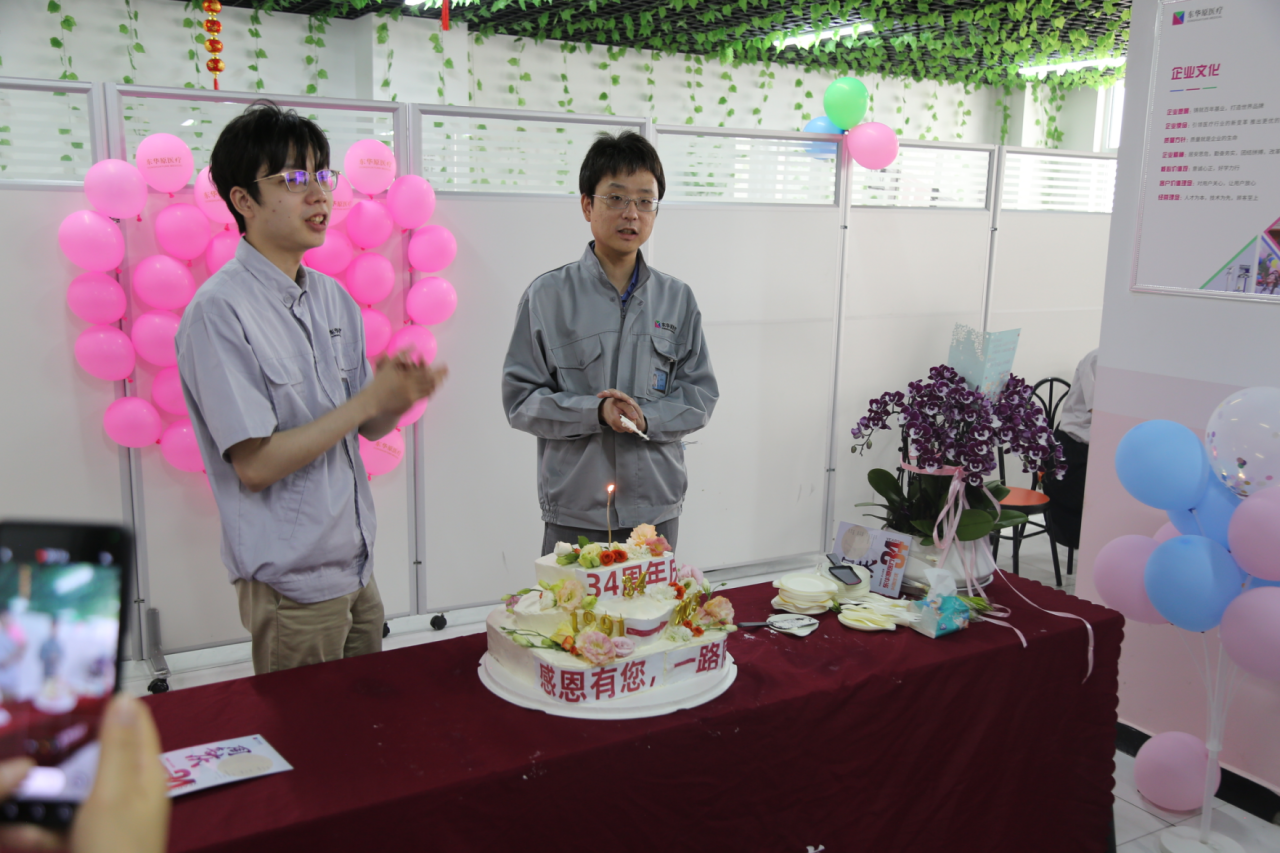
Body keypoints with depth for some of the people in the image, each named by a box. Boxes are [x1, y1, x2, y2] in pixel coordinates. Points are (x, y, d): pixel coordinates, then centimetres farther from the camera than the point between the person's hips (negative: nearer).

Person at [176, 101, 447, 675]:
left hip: (355, 567, 8)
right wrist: (368, 399, -18)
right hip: (292, 585, -7)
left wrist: (398, 397, -12)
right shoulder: (219, 311, -17)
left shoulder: (334, 298, 7)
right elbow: (255, 465, -20)